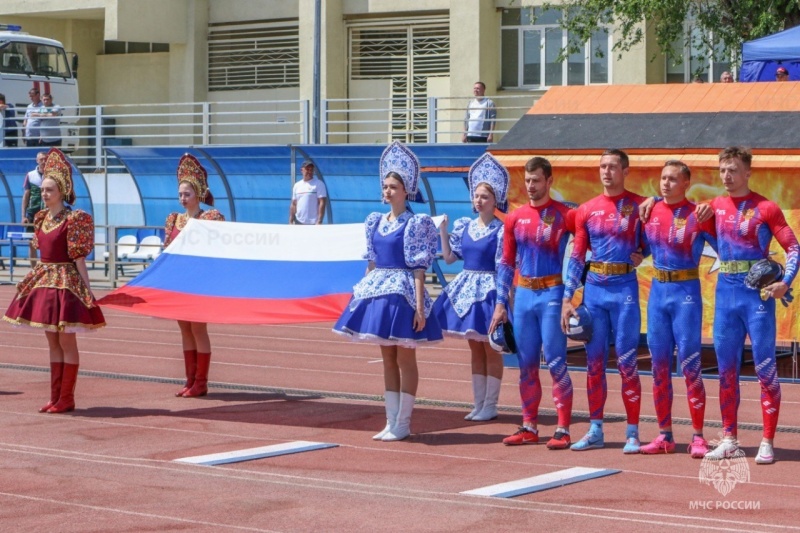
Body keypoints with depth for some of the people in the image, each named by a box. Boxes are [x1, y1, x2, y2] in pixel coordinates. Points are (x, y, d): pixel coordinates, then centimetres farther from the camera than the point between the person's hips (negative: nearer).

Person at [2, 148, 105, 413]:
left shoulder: (73, 220, -13)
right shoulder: (41, 218, 9)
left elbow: (79, 259, -13)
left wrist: (87, 290, -13)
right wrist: (34, 280, 15)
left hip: (65, 281, -8)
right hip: (44, 280, 8)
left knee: (66, 341, -2)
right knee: (52, 341, 11)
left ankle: (66, 399, 4)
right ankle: (55, 397, 15)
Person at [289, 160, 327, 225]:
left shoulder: (319, 184, -4)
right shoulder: (297, 185, 14)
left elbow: (322, 203, -10)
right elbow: (293, 205, 16)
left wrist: (319, 221, -18)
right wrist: (291, 221, 9)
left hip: (313, 224, -6)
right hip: (299, 223, 6)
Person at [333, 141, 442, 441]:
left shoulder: (415, 224, -8)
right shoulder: (375, 222, 10)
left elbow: (419, 268, -12)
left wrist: (420, 306, -16)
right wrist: (363, 293, 13)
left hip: (403, 292, -7)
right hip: (378, 290, 7)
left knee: (405, 359, 0)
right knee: (388, 359, 11)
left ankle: (403, 424, 5)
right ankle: (391, 422, 16)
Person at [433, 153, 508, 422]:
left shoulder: (501, 230, -10)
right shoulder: (464, 226, 7)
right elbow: (449, 257, 12)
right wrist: (443, 230, 7)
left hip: (489, 290, -6)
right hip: (466, 287, 6)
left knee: (491, 349, 2)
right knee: (475, 349, 11)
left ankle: (490, 405, 8)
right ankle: (478, 403, 17)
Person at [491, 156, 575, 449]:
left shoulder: (564, 215, -5)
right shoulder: (515, 218, 9)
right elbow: (506, 262, 14)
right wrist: (500, 303, 9)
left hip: (552, 293, -5)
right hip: (523, 293, 5)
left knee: (556, 363, -5)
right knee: (527, 364, 9)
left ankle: (563, 430, -2)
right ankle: (529, 427, 17)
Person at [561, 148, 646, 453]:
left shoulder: (639, 206, -1)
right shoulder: (587, 210, 8)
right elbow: (577, 257, 9)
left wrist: (640, 255, -13)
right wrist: (567, 298, 4)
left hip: (624, 288, -4)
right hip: (594, 288, 4)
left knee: (626, 363, -3)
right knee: (594, 362, 7)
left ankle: (632, 433, 3)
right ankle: (595, 431, 15)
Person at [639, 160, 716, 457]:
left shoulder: (698, 215, -6)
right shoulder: (649, 212, 7)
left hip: (686, 291, -5)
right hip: (657, 290, 5)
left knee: (690, 366, -5)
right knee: (659, 366, 7)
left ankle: (698, 437, 1)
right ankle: (664, 436, 14)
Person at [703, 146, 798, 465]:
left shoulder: (766, 208, -5)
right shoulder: (716, 206, 11)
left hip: (757, 291, -5)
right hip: (726, 291, 5)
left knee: (765, 367, -4)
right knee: (726, 369, 8)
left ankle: (767, 443, -1)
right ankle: (729, 440, 15)